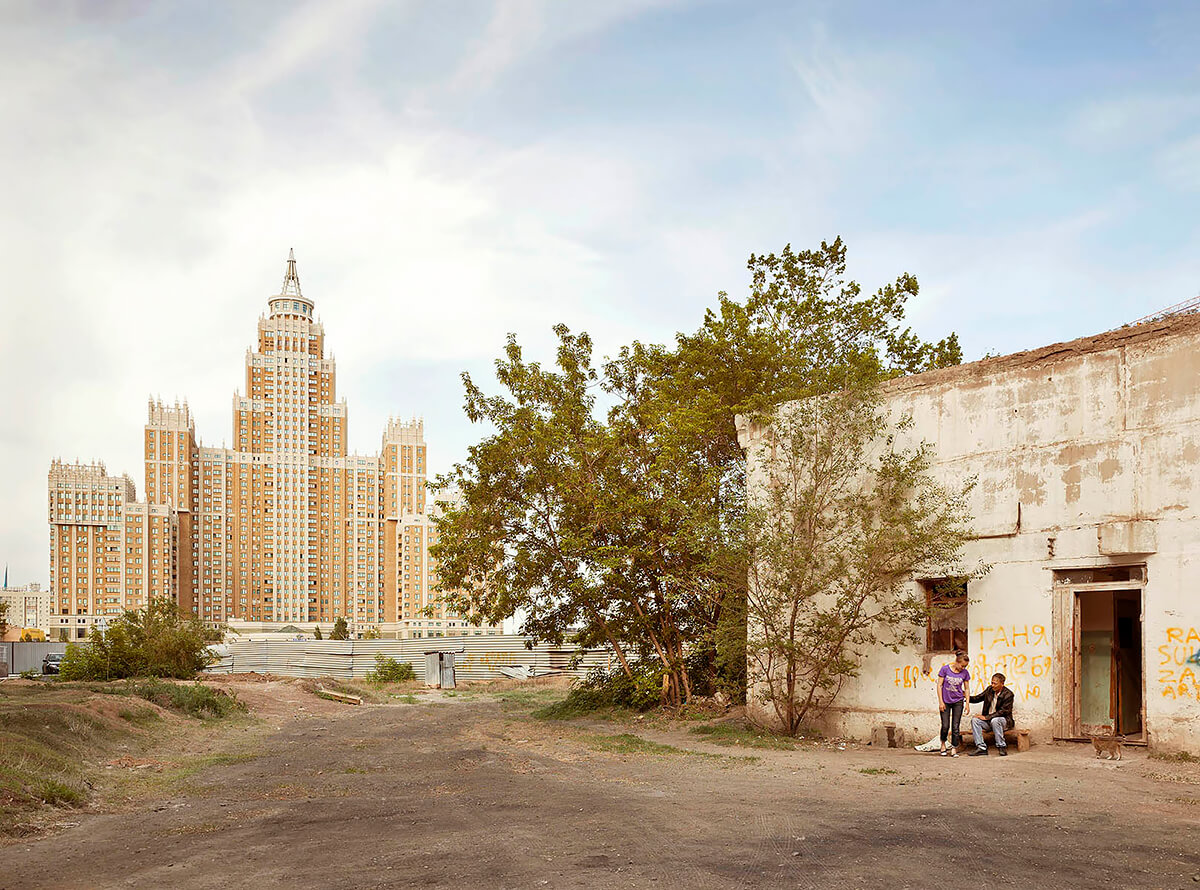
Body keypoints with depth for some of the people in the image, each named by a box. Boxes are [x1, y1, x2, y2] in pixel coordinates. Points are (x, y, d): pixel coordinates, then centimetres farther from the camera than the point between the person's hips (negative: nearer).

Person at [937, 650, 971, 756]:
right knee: (945, 726, -3)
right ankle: (943, 743, 23)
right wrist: (941, 702, -8)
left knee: (955, 727, -1)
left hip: (958, 702, 1)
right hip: (945, 701, -1)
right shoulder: (945, 669, -11)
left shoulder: (965, 673, -4)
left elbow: (966, 689, 6)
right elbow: (939, 685, -6)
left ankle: (954, 749, 4)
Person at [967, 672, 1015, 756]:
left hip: (1003, 720, -6)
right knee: (974, 720, -19)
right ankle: (981, 748, -25)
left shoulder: (1008, 694, -13)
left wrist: (987, 717, -22)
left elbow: (1003, 711, -18)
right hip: (988, 720, 6)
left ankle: (1002, 747, -25)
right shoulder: (989, 689, 5)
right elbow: (977, 698, 12)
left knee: (994, 720, -38)